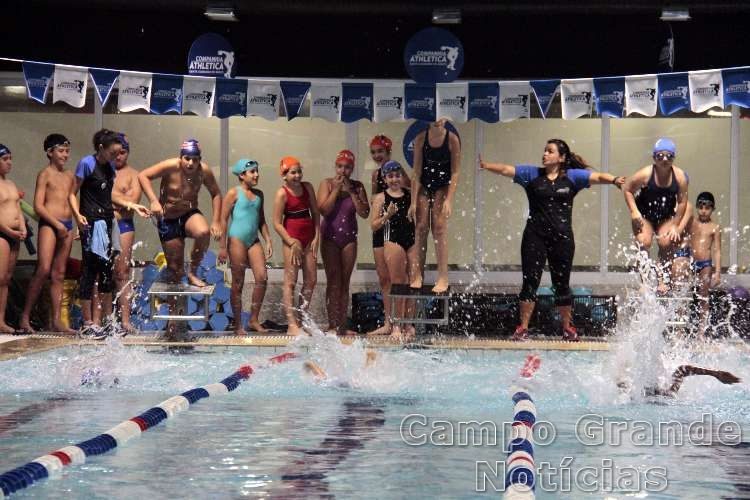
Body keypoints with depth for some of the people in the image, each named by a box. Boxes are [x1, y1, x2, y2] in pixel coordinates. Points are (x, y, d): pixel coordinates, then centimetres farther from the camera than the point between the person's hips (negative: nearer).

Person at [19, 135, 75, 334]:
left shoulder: (70, 176, 17)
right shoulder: (45, 174, -1)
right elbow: (38, 206, -7)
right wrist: (57, 224, -14)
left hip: (67, 226, 6)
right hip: (48, 224, -6)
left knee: (59, 274, 5)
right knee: (43, 270, -16)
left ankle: (56, 321, 4)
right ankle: (25, 317, -10)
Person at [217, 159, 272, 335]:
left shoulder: (259, 194, 14)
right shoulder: (234, 193, -5)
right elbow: (223, 219, -7)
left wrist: (268, 241, 12)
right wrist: (223, 246, -11)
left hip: (254, 240, 6)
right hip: (237, 239, -6)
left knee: (262, 278, -6)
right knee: (238, 283, -1)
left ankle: (254, 320, 5)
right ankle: (238, 325, 6)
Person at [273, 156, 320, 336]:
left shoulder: (307, 187, 7)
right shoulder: (282, 193, -8)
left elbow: (315, 213, 11)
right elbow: (277, 223, -10)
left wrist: (316, 237, 2)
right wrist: (293, 243, -14)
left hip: (309, 238, 6)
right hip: (292, 238, -6)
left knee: (311, 280, 7)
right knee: (290, 281, -4)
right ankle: (292, 325, -5)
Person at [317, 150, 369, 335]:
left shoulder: (357, 187, 3)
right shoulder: (327, 184, -3)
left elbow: (364, 213, -6)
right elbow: (324, 209, -14)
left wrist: (351, 191, -10)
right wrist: (337, 189, -14)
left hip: (349, 237, 3)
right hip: (330, 237, -3)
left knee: (344, 283, 4)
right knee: (333, 282, -6)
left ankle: (342, 325, 7)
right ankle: (333, 324, -7)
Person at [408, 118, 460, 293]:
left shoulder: (452, 139, -14)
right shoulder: (421, 139, -9)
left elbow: (455, 172, -12)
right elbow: (417, 171, -8)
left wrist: (449, 200, -19)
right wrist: (413, 201, -10)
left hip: (443, 186, -2)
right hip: (423, 186, 2)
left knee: (439, 228, -9)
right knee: (421, 227, -1)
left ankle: (443, 277, -8)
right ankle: (419, 275, 6)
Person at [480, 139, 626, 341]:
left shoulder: (572, 177, 3)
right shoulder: (531, 174, 5)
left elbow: (597, 177, -7)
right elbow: (506, 169, -3)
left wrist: (614, 180, -27)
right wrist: (486, 165, -19)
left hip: (562, 237, 0)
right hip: (535, 236, 0)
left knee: (562, 283, 8)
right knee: (530, 281, -2)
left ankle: (567, 327, 22)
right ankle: (523, 327, 3)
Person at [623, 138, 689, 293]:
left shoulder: (680, 176, -16)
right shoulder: (646, 174, -22)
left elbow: (682, 202, -8)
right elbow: (627, 190, -10)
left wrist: (675, 225, -8)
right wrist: (634, 212, -19)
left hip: (666, 217, 2)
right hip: (644, 215, -2)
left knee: (667, 243, -16)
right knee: (644, 243, -18)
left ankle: (662, 280, -1)